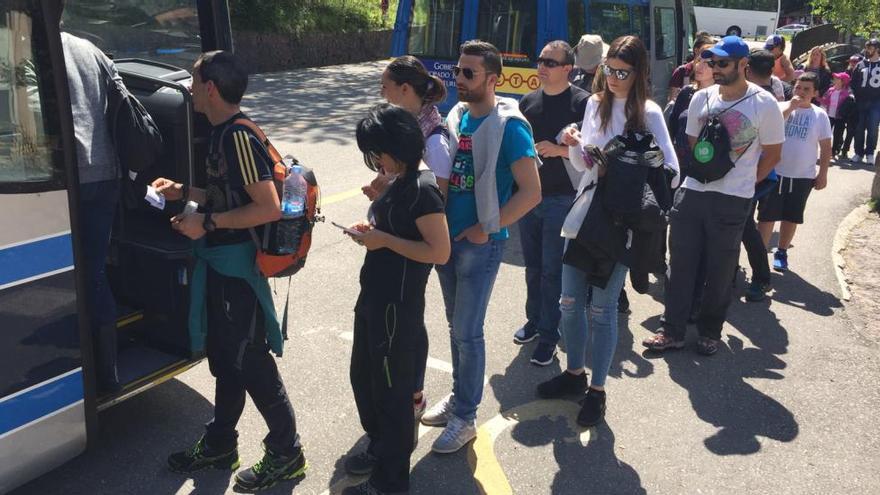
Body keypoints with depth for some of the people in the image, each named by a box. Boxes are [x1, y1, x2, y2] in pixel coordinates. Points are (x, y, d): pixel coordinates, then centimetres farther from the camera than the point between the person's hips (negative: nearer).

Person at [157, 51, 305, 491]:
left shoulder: (239, 137, -21)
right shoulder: (221, 133, 9)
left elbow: (269, 208, -26)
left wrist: (207, 222, -22)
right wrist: (185, 192, 12)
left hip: (238, 266, -10)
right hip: (219, 262, 10)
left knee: (250, 362, 2)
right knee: (223, 356, 20)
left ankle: (286, 453, 19)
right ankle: (219, 445, 37)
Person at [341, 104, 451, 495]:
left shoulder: (422, 189, -20)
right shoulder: (398, 182, 9)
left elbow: (439, 252, -24)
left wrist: (384, 240, -20)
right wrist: (372, 229, 3)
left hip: (398, 307, -10)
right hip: (373, 299, 10)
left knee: (392, 392, 5)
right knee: (363, 380, 22)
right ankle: (379, 449, 43)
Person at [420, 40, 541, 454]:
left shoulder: (509, 126, -14)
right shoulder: (456, 116, 7)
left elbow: (531, 192, -17)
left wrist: (485, 229, -15)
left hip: (480, 244, -7)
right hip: (447, 236, 7)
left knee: (467, 331, 0)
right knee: (456, 325, 18)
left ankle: (465, 418, 16)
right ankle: (459, 396, 34)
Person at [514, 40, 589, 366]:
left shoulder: (582, 103, -7)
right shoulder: (528, 101, 11)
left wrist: (560, 150, -22)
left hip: (560, 199, -5)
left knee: (552, 270, 0)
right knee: (533, 266, 17)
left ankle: (548, 335, 11)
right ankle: (534, 319, 33)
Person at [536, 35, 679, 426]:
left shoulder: (648, 114, -6)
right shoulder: (595, 103, 8)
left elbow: (671, 172, -10)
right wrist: (575, 146, -8)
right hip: (585, 213, 5)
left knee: (601, 308, 1)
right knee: (570, 302, 9)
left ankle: (597, 390, 18)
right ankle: (574, 373, 31)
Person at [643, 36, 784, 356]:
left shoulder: (764, 104, -6)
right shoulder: (702, 98, 5)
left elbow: (772, 153, 2)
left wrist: (744, 183, 4)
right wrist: (699, 174, 9)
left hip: (733, 201, -3)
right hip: (692, 193, 4)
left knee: (720, 271, 7)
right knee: (680, 263, 5)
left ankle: (710, 332, 23)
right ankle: (673, 331, 15)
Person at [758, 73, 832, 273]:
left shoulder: (820, 115, 1)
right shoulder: (782, 107, -2)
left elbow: (825, 147, 5)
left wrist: (823, 174, 1)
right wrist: (790, 106, -20)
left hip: (803, 176, 2)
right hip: (775, 173, -2)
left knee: (791, 217, 13)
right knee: (767, 215, 0)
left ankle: (781, 252, 28)